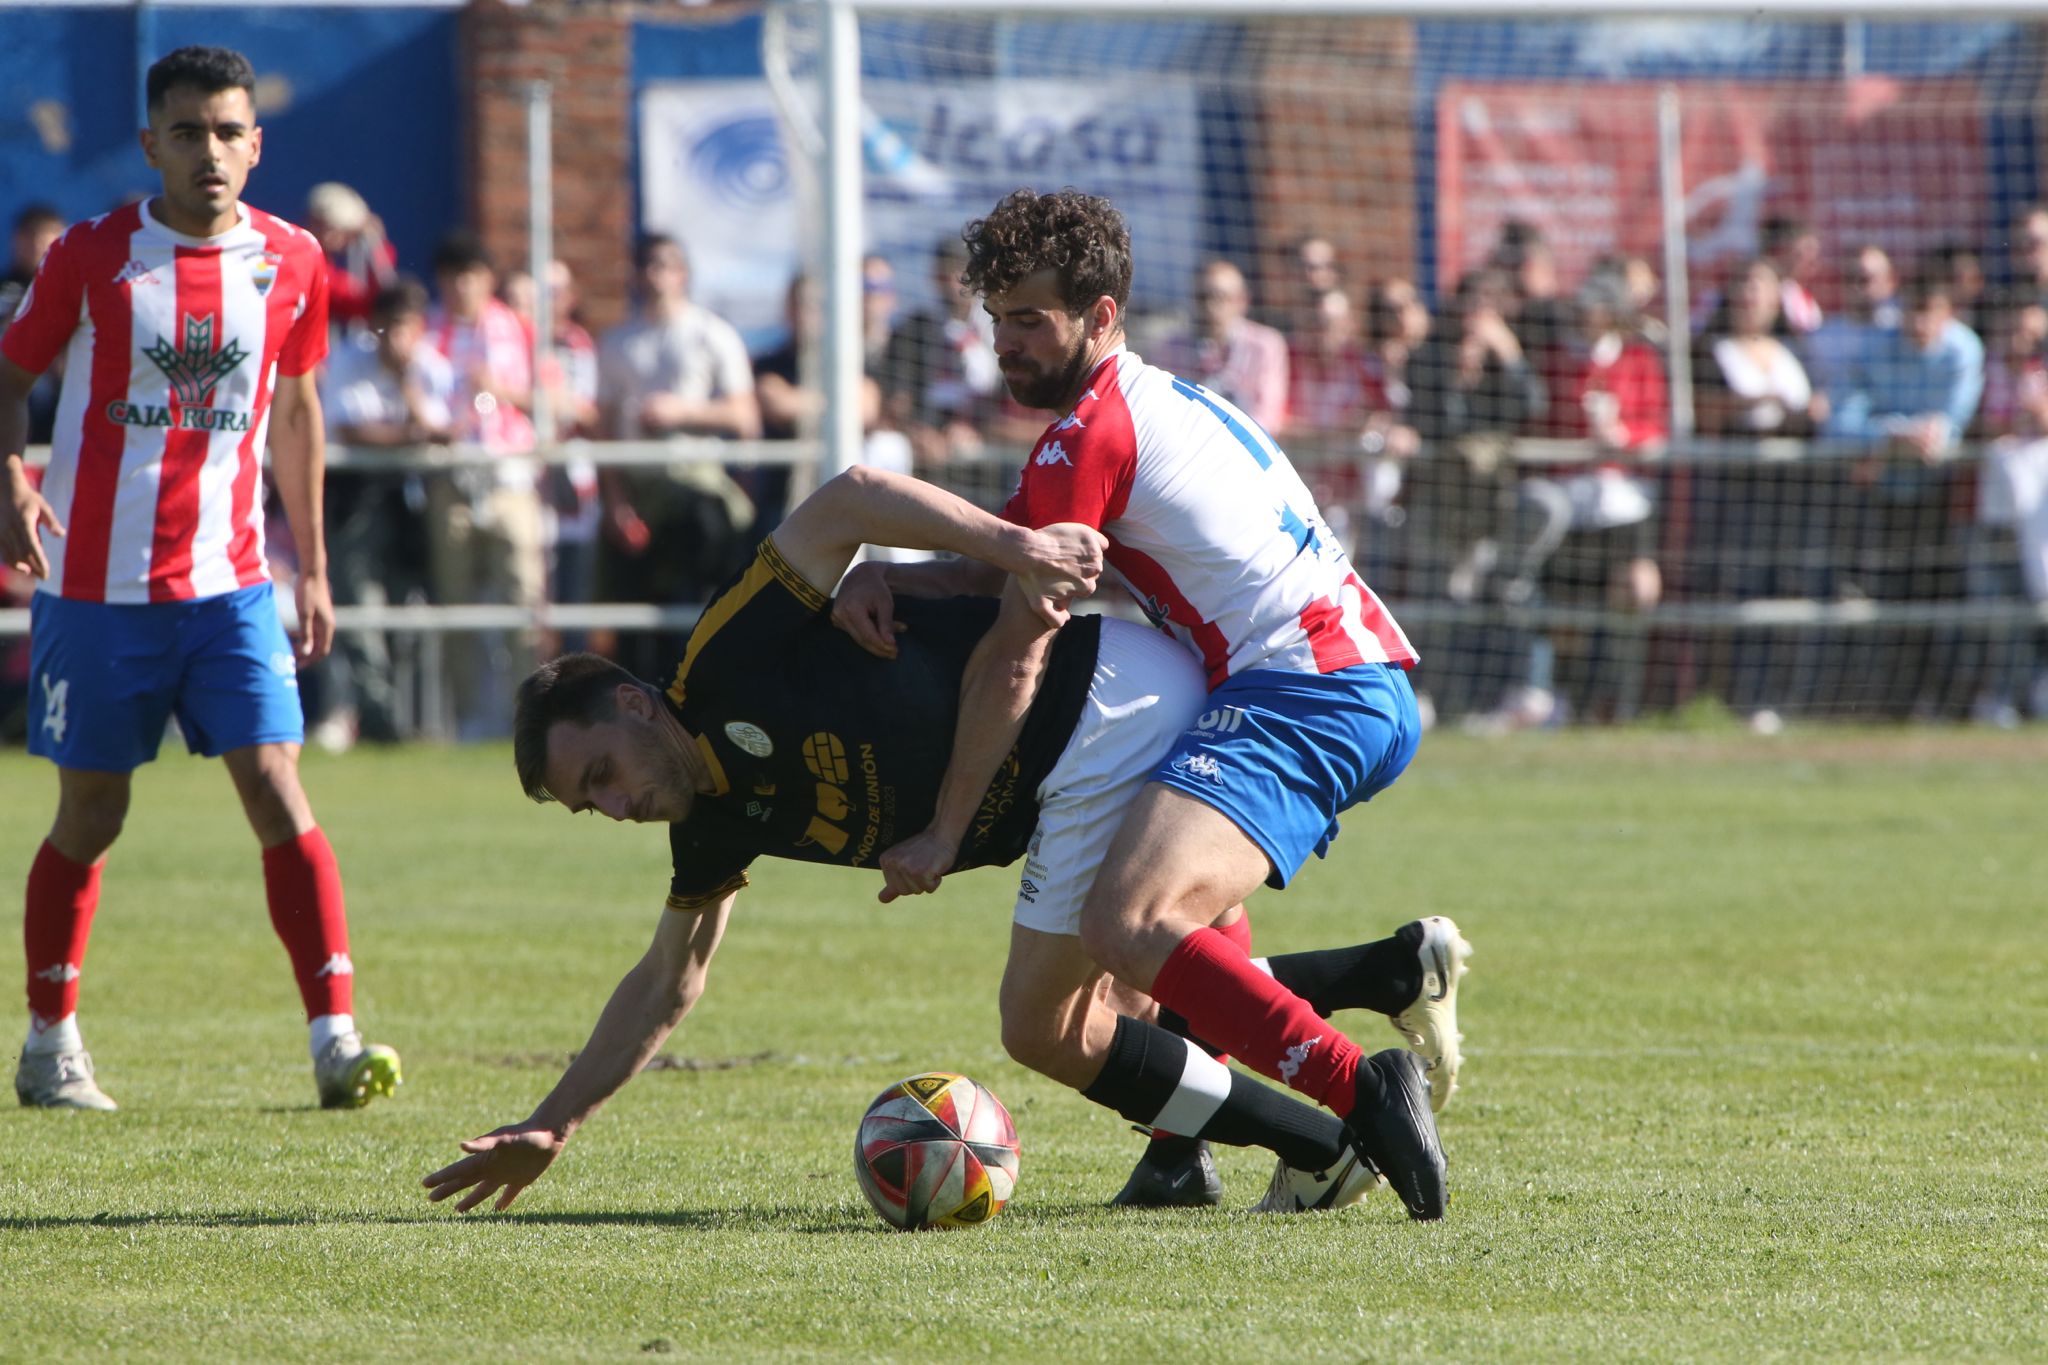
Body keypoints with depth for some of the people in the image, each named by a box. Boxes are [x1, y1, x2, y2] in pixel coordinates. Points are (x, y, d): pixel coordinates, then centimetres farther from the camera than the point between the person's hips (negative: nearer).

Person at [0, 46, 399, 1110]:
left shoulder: (291, 262, 3)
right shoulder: (93, 256, -5)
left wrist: (312, 570, 16)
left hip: (228, 583, 2)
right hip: (96, 584, -2)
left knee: (276, 786, -11)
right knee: (91, 813, 6)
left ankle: (336, 1036, -14)